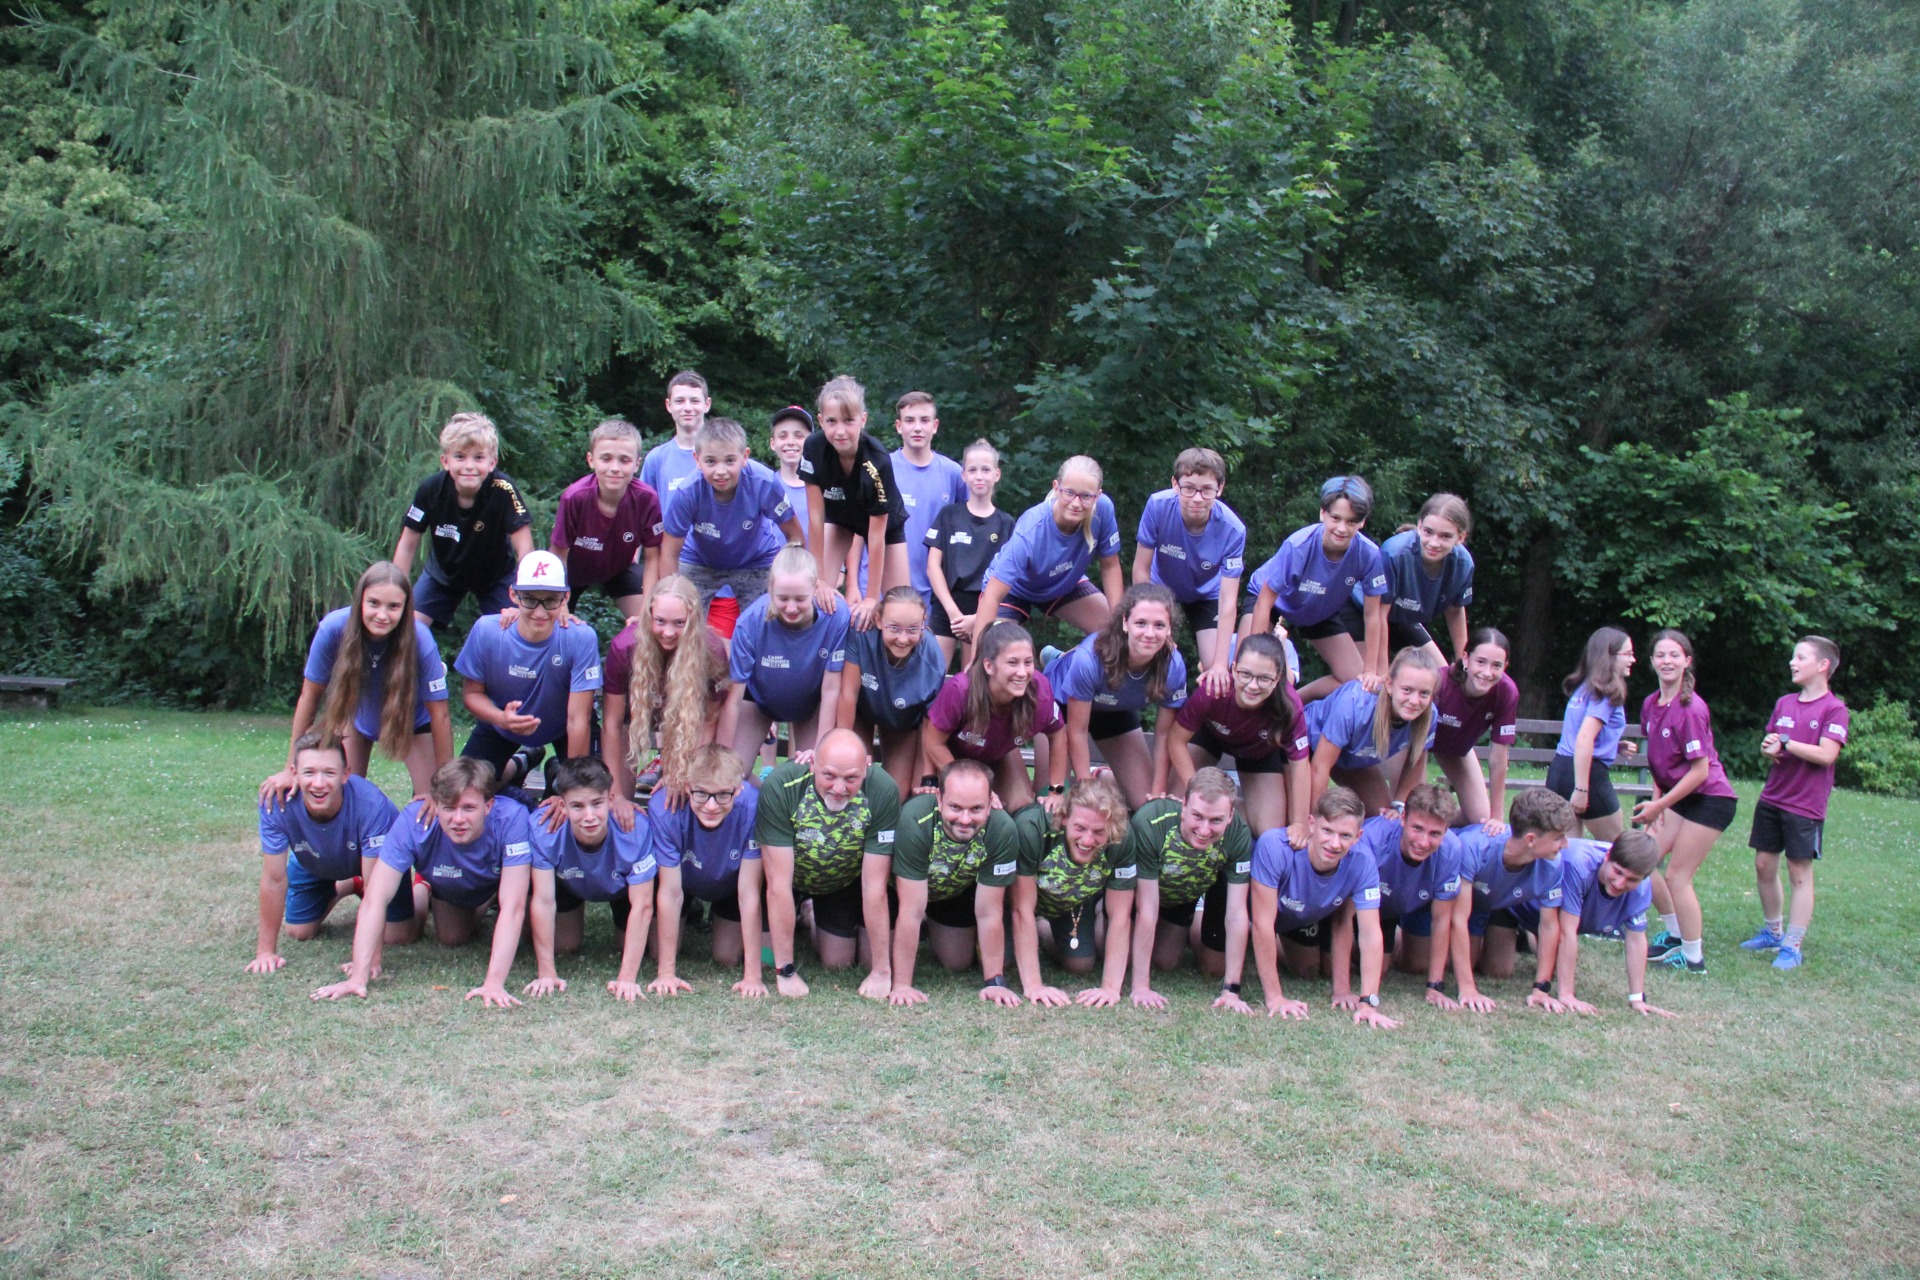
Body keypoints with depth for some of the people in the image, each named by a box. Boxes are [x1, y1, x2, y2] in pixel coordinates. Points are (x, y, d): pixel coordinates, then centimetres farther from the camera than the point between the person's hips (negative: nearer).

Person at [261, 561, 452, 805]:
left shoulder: (419, 640, -36)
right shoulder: (333, 628, -32)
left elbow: (439, 715, -27)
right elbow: (309, 696, -19)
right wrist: (292, 769, -15)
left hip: (412, 718, -2)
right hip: (357, 711, 2)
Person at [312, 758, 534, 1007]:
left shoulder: (512, 819, -45)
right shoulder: (414, 821, -40)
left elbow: (513, 907, -46)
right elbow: (374, 901, -39)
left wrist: (494, 983, -53)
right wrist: (358, 978, -45)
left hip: (502, 881, -1)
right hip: (451, 890, 1)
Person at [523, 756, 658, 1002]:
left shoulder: (636, 830, -42)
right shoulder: (544, 831, -40)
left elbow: (642, 906, -37)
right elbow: (543, 901, -33)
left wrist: (627, 978, -39)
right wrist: (546, 973, -31)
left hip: (622, 888, -1)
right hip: (568, 884, 1)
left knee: (630, 945, -5)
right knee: (564, 945, -4)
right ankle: (575, 918, 28)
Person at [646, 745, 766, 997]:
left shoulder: (752, 808, -41)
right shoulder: (664, 808, -40)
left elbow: (748, 893, -32)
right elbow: (670, 892, -30)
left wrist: (752, 976, -29)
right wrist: (666, 972, -26)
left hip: (730, 884, 0)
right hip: (682, 879, 1)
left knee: (727, 959, -1)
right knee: (663, 950, -4)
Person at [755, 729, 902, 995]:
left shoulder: (883, 792, -35)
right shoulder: (780, 786, -38)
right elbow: (778, 883, -32)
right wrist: (785, 970, -28)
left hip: (845, 882, 1)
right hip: (791, 877, -1)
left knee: (838, 962, 1)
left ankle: (817, 920, 33)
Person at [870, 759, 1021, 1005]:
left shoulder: (1003, 831, -35)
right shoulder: (914, 821, -42)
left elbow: (989, 914, -24)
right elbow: (911, 911, -37)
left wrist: (994, 982, -22)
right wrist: (901, 985, -35)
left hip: (958, 891, 2)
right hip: (900, 887, -2)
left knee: (957, 965, 8)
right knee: (879, 962, -5)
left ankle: (933, 929, 40)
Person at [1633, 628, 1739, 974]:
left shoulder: (1691, 709, -21)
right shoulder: (1651, 704, 3)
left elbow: (1700, 770, -21)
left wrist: (1658, 806, -18)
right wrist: (1656, 800, 4)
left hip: (1710, 799, -8)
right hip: (1679, 797, 8)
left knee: (1677, 877, -6)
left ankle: (1694, 958, 8)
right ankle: (1674, 935, 22)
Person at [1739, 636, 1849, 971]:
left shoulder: (1834, 709, -10)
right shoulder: (1784, 703, 9)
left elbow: (1826, 754, -20)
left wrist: (1785, 743, -15)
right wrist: (1767, 747, -8)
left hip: (1805, 806, -6)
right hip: (1771, 798, 7)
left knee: (1800, 873, -1)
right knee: (1764, 865, 12)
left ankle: (1793, 946, 4)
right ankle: (1772, 931, 27)